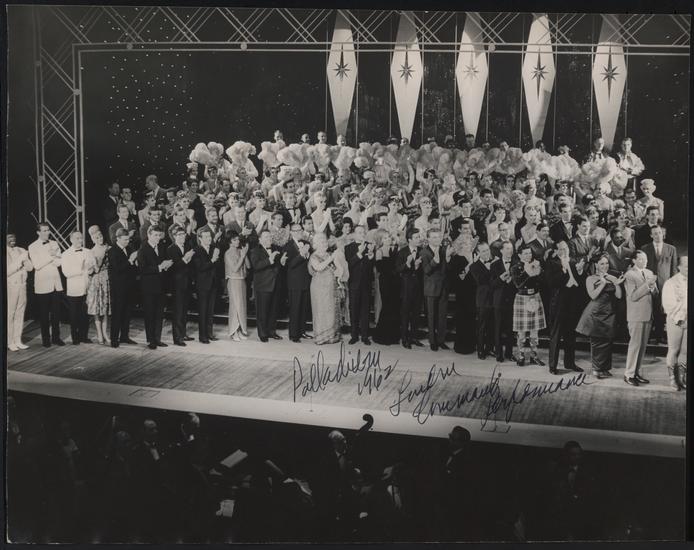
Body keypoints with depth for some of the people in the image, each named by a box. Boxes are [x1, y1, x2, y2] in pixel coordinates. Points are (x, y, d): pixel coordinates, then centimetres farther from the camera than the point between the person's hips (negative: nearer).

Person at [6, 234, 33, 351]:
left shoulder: (21, 251, 9)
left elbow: (30, 267, 4)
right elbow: (7, 271, -15)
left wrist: (25, 259, -14)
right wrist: (20, 260, -20)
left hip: (22, 285, 5)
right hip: (10, 287, -5)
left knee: (20, 314, 7)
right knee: (9, 315, -1)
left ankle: (18, 341, 14)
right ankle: (10, 342, 5)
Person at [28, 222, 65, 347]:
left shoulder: (54, 244, 10)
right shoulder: (33, 247, -3)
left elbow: (59, 262, 1)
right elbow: (36, 265, -13)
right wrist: (50, 256, -13)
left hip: (56, 283, 4)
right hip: (42, 284, -4)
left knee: (56, 312, 6)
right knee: (44, 313, 2)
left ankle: (56, 337, 15)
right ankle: (46, 339, 10)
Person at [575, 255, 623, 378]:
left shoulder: (613, 278, 11)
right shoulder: (591, 279, 2)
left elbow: (619, 296, 3)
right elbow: (593, 295, -9)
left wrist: (617, 284, -13)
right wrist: (603, 283, -15)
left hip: (609, 314, 4)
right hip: (596, 313, -3)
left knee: (607, 341, 2)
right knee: (596, 341, -2)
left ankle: (604, 368, 12)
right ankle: (597, 369, 7)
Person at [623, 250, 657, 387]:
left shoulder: (649, 273, 13)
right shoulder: (629, 275, -10)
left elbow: (655, 293, 12)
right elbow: (633, 296, -18)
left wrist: (653, 286, -10)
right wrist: (647, 284, -22)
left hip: (648, 314, 7)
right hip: (636, 315, -7)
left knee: (643, 345, 10)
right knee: (635, 344, -6)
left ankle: (637, 372, 18)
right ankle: (629, 374, 1)